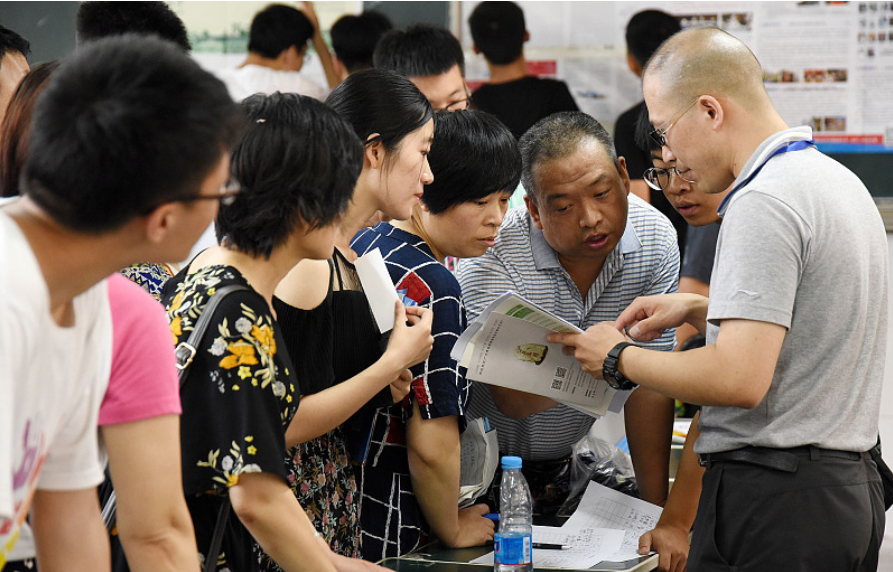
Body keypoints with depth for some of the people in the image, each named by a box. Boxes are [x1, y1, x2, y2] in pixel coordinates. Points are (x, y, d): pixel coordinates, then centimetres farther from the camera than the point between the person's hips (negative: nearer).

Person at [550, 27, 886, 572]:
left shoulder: (762, 205, -17)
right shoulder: (842, 181, 14)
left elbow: (740, 378, -24)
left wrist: (619, 356, -10)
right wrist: (698, 310, 18)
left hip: (772, 495, -10)